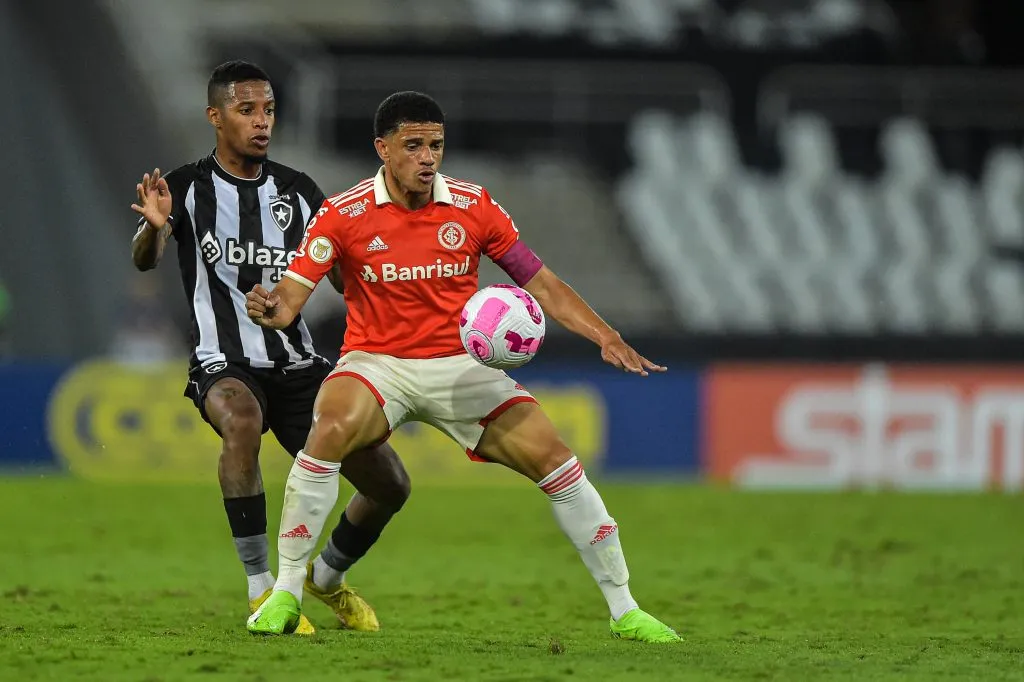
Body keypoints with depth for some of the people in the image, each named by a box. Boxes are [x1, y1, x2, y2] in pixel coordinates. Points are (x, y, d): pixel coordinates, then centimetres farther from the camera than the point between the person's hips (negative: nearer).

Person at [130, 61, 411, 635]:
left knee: (391, 485, 0)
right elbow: (145, 260, -19)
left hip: (298, 366, 5)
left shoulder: (298, 191, 10)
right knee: (242, 418, -40)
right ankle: (261, 591, -32)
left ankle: (329, 576, 31)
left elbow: (346, 280, 8)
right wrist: (154, 227, -42)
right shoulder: (187, 187, -1)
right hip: (226, 366, -5)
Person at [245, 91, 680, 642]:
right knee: (330, 432, -34)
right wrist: (270, 309, -39)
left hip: (462, 366, 2)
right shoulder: (343, 214, -9)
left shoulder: (473, 206, -3)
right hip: (376, 363, -2)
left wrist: (606, 337, -11)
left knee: (556, 463, -10)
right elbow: (290, 296, -14)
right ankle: (285, 595, -21)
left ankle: (624, 610, 5)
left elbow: (541, 284, 2)